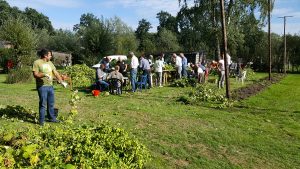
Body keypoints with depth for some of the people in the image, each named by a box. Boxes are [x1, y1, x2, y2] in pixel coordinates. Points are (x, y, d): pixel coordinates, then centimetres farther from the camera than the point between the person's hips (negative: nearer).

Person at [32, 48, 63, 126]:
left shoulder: (50, 63, 14)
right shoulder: (37, 63, -7)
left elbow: (55, 73, 15)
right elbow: (35, 74, -12)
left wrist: (61, 81, 8)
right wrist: (44, 74, -26)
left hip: (50, 86, 7)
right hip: (42, 86, -7)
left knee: (51, 103, 14)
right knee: (43, 104, -2)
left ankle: (52, 118, 26)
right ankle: (41, 120, 9)